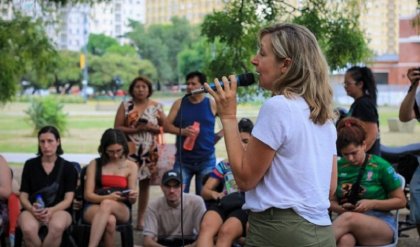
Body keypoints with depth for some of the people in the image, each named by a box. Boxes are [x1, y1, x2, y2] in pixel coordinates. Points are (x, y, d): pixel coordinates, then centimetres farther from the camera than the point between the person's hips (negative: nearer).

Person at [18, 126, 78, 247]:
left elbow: (68, 199, 1)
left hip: (59, 210, 0)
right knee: (28, 229, -38)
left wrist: (51, 210, -19)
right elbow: (23, 196, 9)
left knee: (57, 227, -39)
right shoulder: (30, 165, 11)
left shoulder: (68, 167, 8)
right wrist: (31, 209, -15)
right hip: (32, 210, 1)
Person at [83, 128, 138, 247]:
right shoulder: (95, 164, 7)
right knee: (109, 220, -39)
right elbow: (88, 195, 0)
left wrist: (132, 197, -18)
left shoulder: (131, 166, 9)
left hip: (121, 210, 0)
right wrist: (108, 197, -20)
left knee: (107, 205, -38)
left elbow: (132, 200, 8)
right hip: (94, 207, 0)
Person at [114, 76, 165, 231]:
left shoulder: (156, 107, 8)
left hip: (149, 150, 2)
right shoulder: (125, 106, 4)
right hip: (129, 150, -2)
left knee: (145, 183, 5)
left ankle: (140, 220, 11)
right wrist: (136, 129, -14)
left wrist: (152, 128, -13)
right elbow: (117, 128, -2)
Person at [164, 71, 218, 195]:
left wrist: (217, 136, 2)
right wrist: (182, 131, -16)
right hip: (183, 160, 1)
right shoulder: (179, 103, 4)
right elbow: (166, 126, 1)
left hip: (206, 160, -1)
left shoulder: (212, 104, 1)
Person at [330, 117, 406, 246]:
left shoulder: (381, 166, -2)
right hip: (346, 223, 2)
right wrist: (341, 208, -9)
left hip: (381, 222, -2)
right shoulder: (339, 167, 7)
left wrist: (372, 204, -12)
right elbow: (331, 202, 16)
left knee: (349, 218, -38)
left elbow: (401, 201, 4)